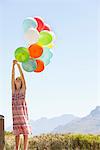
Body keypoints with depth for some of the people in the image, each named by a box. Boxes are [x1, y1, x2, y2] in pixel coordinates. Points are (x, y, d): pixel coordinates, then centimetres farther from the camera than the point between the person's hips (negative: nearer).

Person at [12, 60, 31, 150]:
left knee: (26, 132, -3)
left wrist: (18, 65, -4)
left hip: (23, 112, -3)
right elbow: (13, 76, 6)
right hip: (15, 113, 3)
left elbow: (22, 75, -3)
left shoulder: (23, 89, 4)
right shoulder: (14, 90, 12)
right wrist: (13, 65, 0)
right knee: (17, 133, 6)